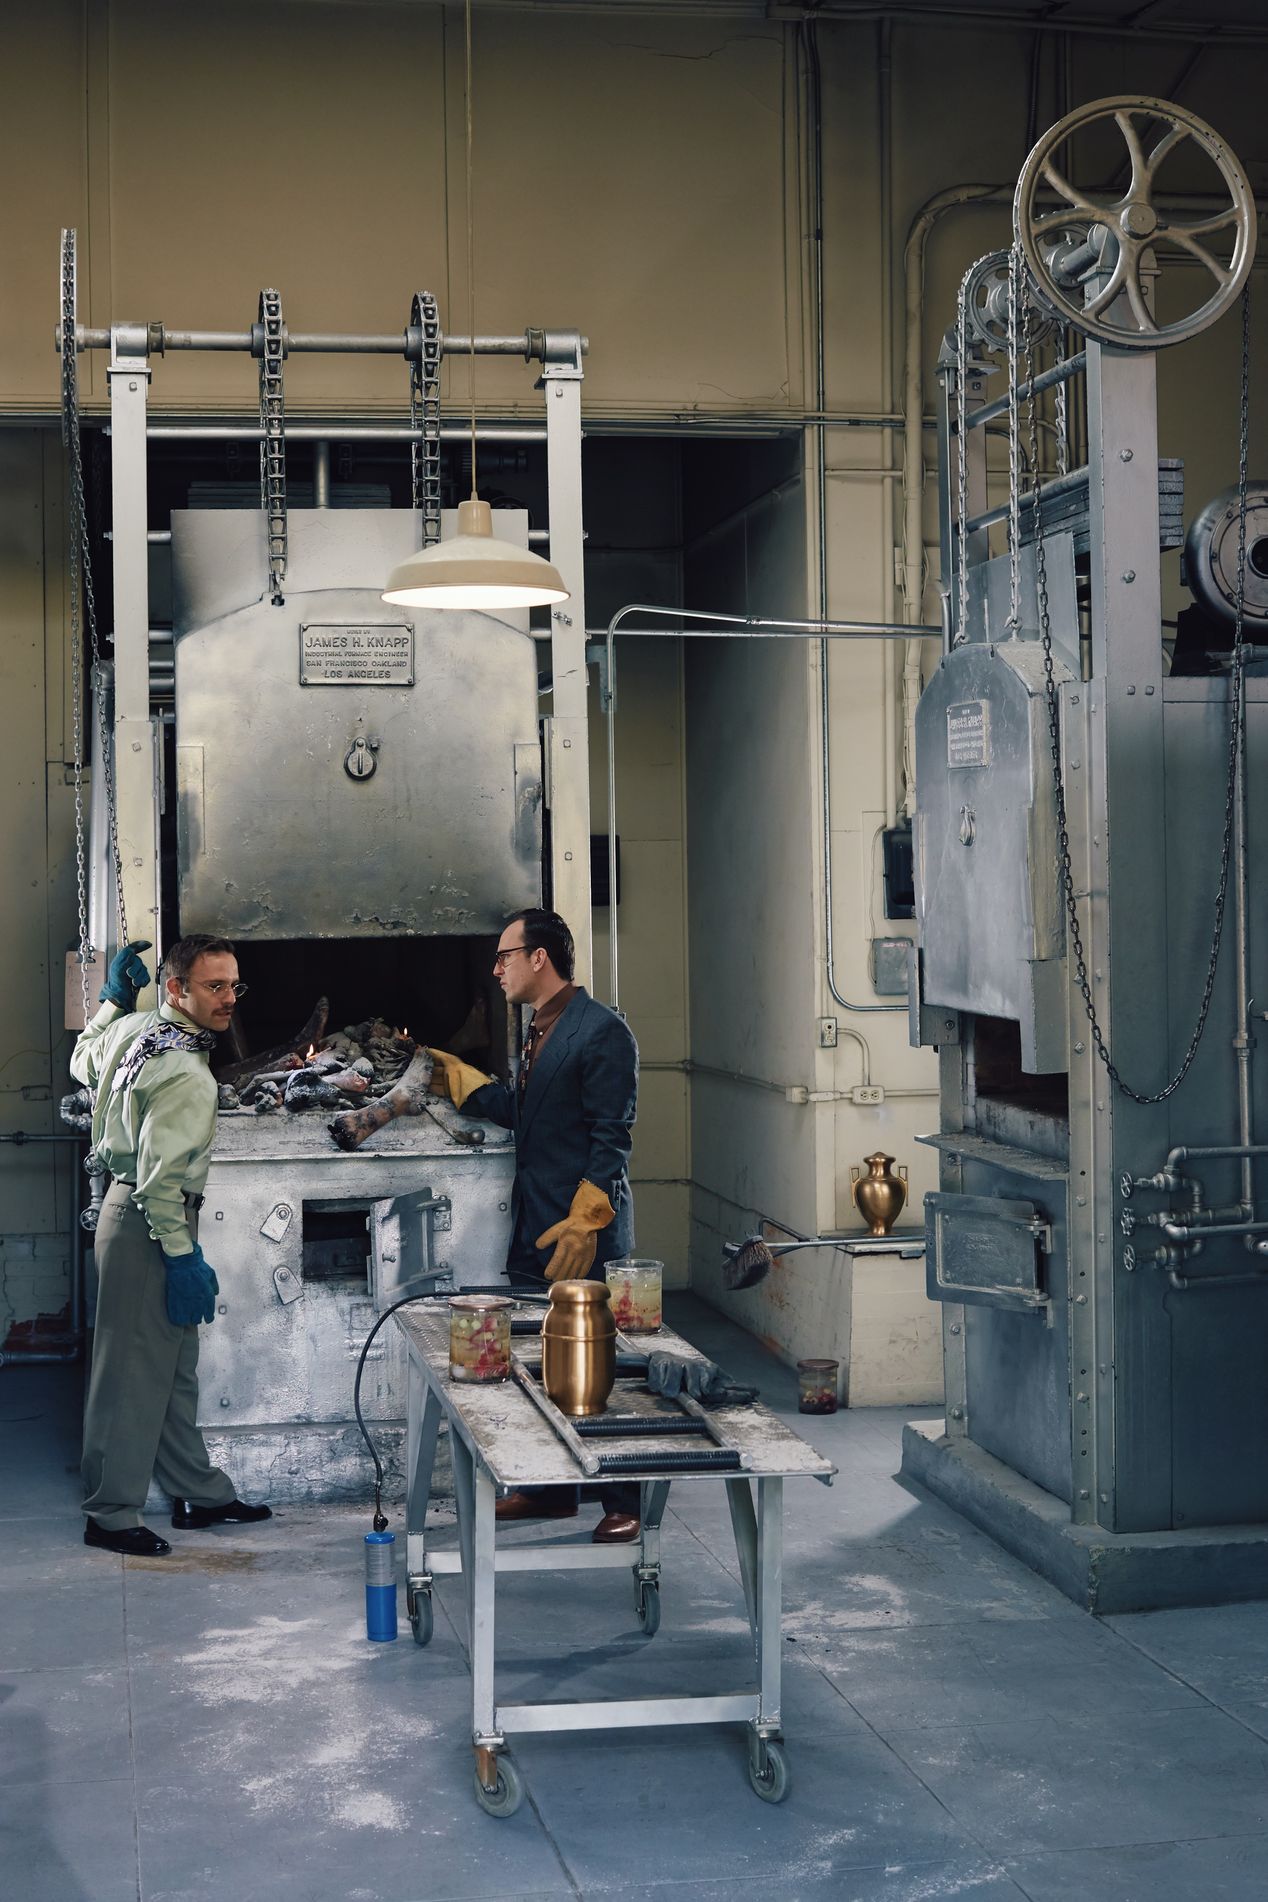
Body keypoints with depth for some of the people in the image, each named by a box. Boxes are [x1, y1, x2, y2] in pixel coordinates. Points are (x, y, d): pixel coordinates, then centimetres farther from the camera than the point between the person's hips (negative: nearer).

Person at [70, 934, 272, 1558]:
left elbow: (84, 1063, 26)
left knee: (174, 1368, 17)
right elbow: (159, 1175, -26)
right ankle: (111, 1516, 8)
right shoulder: (184, 1074, -23)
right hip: (149, 1225, -10)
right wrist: (182, 1255, -22)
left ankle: (199, 1493, 28)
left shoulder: (131, 1028, 4)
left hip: (128, 1204, 10)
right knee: (134, 1372, -1)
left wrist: (111, 1000, 28)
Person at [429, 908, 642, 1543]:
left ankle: (625, 1503, 7)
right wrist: (457, 1079, 23)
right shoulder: (541, 1031, 16)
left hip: (585, 1237, -9)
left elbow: (610, 1139, -18)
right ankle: (551, 1489, 26)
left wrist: (583, 1223, -23)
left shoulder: (602, 1032, -14)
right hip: (535, 1231, 9)